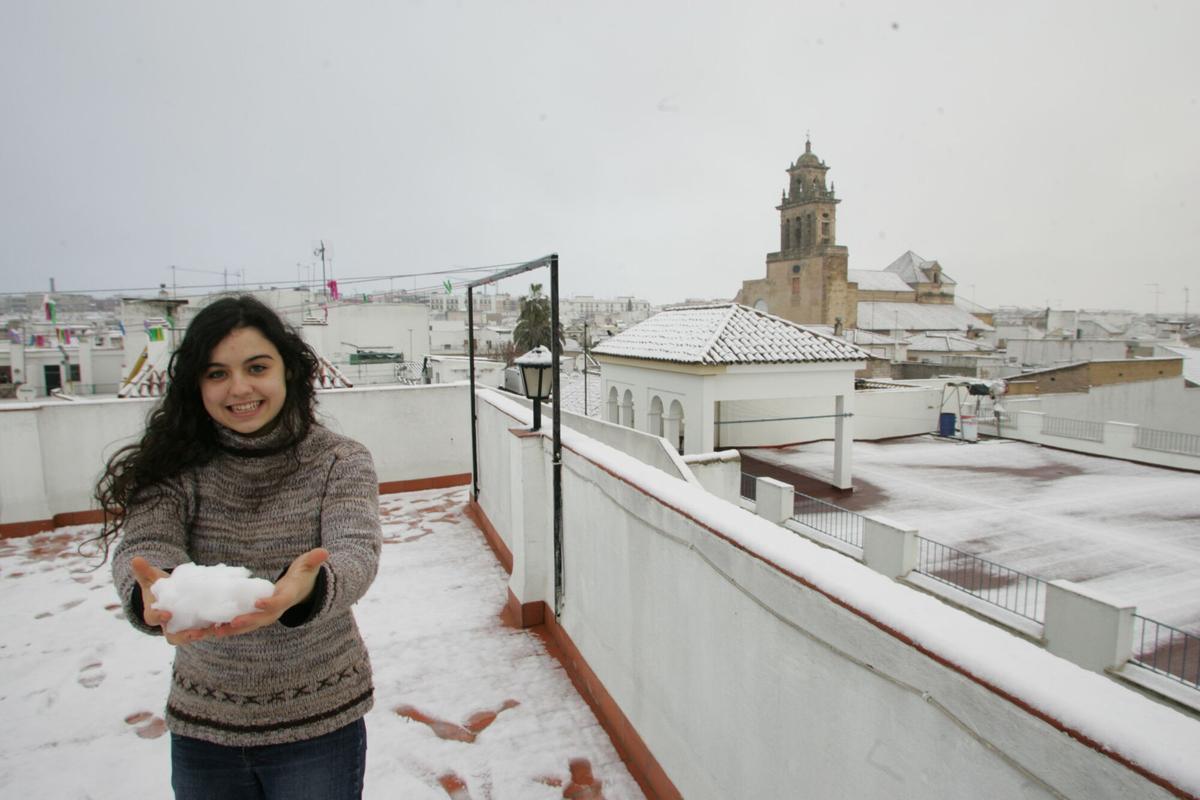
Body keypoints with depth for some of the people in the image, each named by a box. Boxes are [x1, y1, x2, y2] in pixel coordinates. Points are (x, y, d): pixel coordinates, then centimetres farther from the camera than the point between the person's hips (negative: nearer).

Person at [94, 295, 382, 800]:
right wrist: (154, 594, -42)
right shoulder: (177, 468, -5)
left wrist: (304, 590, -47)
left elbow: (356, 553, -25)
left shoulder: (339, 461, -11)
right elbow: (142, 546, -19)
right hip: (202, 725, 2)